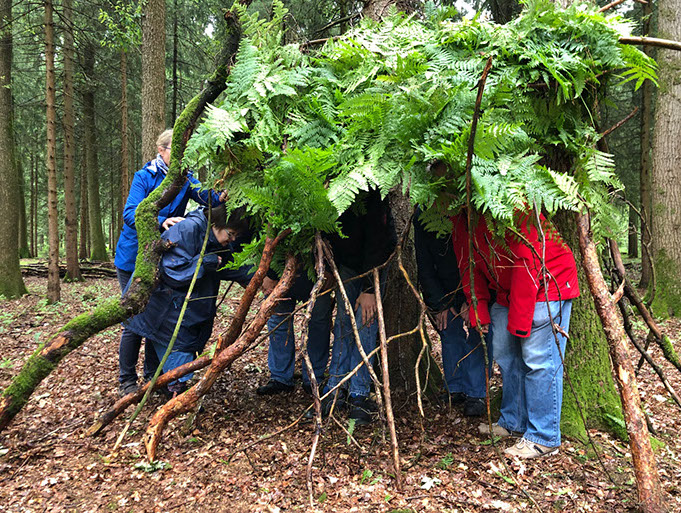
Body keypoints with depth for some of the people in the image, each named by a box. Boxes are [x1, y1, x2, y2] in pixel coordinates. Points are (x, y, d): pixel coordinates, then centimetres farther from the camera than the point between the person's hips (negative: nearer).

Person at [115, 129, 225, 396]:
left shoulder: (185, 178, -1)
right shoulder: (144, 177, -11)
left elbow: (204, 194, -21)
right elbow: (130, 213, -22)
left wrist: (220, 198, -45)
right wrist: (161, 221, -40)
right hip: (133, 259, -4)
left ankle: (153, 376, 26)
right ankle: (127, 381, 15)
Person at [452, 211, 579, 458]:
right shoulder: (461, 218, -3)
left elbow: (528, 263, -28)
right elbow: (469, 264, 6)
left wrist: (518, 320, -24)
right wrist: (477, 310, 2)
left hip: (548, 284, -8)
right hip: (508, 291, 9)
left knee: (538, 359, -8)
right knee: (505, 354, 12)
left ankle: (543, 438, 3)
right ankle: (514, 422, 27)